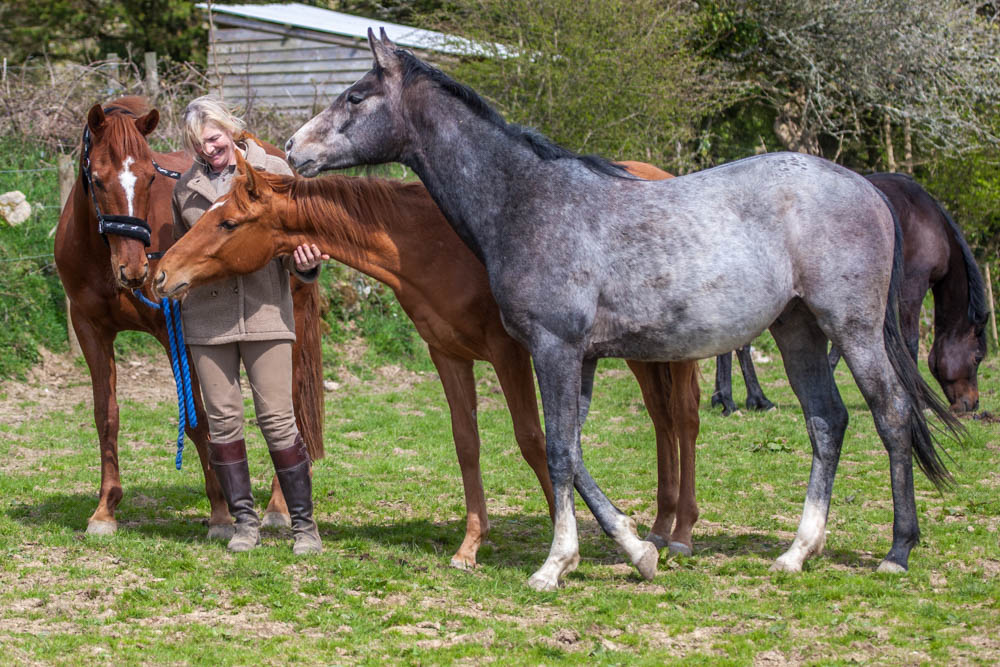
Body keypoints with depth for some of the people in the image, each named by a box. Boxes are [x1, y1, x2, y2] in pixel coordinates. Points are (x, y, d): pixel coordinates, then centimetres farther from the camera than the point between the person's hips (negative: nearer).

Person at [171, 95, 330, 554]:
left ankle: (303, 523, 4)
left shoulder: (273, 172, 2)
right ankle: (244, 520, 16)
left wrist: (306, 261, -17)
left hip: (265, 310, -3)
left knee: (278, 420, -4)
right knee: (223, 421, 4)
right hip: (207, 316, 3)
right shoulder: (188, 187, 9)